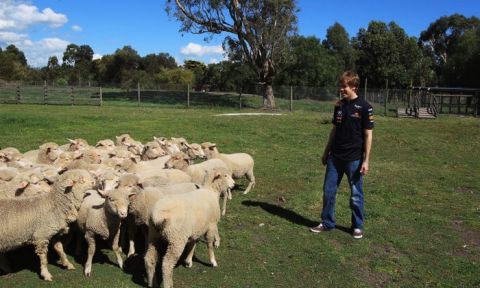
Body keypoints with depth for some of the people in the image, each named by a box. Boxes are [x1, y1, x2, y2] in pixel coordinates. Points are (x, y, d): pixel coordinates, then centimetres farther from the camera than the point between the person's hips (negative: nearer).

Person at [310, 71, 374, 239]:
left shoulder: (364, 107, -10)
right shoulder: (339, 105, 6)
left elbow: (368, 135, -9)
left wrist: (366, 160, -13)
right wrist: (326, 152, 15)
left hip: (354, 159, -5)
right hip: (335, 157, 5)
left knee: (356, 194, 7)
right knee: (328, 190, 9)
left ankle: (357, 226, 22)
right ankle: (327, 223, 23)